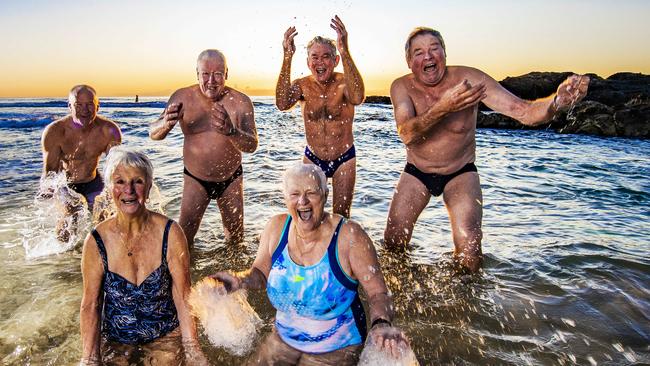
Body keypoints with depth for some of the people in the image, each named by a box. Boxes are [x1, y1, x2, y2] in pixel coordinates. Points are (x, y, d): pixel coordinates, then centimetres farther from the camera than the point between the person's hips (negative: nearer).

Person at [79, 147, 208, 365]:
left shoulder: (170, 233, -20)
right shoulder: (97, 241, -17)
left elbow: (182, 297, -15)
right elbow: (90, 305, -9)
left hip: (165, 337, 0)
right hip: (114, 339, 1)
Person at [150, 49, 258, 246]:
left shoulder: (240, 102, -16)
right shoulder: (183, 97, -13)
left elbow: (252, 145, -26)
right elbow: (153, 134, -14)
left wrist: (230, 131, -48)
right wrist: (166, 124, -38)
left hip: (231, 179, 0)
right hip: (195, 179, 0)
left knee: (236, 239, 14)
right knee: (184, 239, 0)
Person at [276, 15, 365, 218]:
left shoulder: (343, 82, -17)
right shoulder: (302, 85, -11)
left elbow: (357, 98, -42)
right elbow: (282, 104, -32)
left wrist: (344, 50, -48)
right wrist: (287, 57, -38)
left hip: (344, 159, -1)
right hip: (312, 158, 2)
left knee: (341, 215, 11)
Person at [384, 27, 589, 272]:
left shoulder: (470, 80, -20)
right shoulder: (402, 87, -17)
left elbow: (525, 112, -27)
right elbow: (406, 134, -35)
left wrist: (557, 101, -50)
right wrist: (443, 107, -51)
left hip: (460, 174, -1)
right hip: (416, 173, 2)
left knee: (469, 250, -13)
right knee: (393, 241, 2)